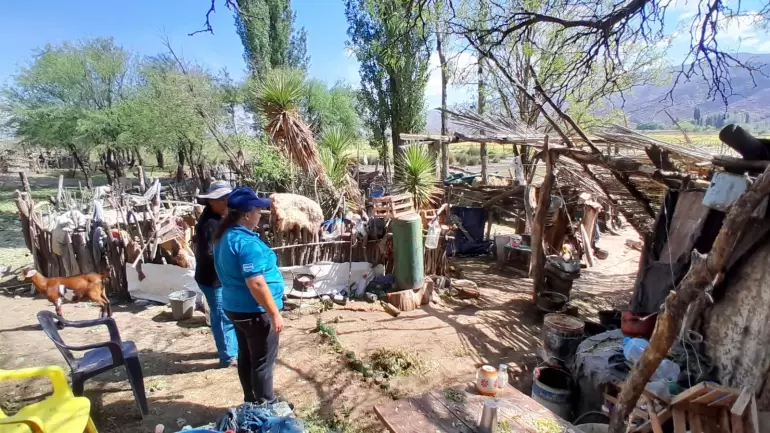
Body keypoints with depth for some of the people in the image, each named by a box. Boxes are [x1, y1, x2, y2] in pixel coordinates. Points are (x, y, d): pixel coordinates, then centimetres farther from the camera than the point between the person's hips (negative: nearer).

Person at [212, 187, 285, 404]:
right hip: (255, 311, -10)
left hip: (235, 307, 10)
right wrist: (275, 314, -21)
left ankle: (251, 401, 35)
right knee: (263, 361, 6)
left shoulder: (224, 237, 6)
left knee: (246, 357, 20)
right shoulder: (247, 242, -26)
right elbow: (256, 284, -28)